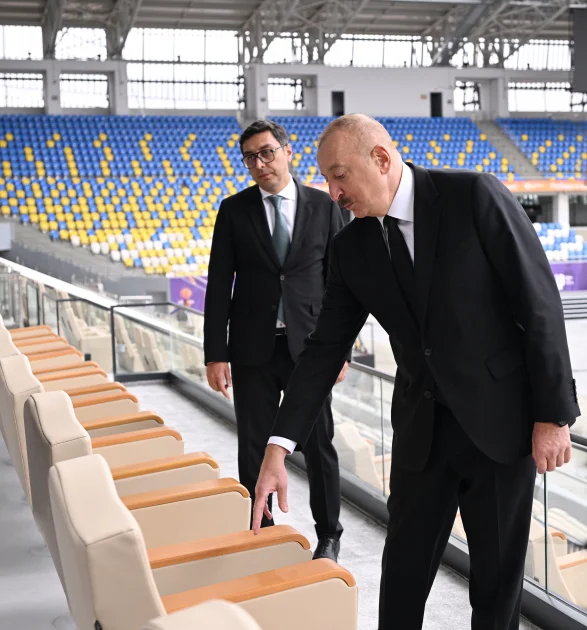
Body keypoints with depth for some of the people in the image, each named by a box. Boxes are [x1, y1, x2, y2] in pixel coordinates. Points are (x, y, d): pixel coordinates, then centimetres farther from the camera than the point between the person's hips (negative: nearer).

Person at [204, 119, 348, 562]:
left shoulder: (323, 206, 2)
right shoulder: (234, 210, 2)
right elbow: (219, 287, 1)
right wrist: (216, 354, -4)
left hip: (309, 344, 0)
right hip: (253, 346, 1)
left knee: (319, 445, 6)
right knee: (254, 448, 8)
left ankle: (329, 534, 23)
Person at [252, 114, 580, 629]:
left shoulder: (475, 196, -14)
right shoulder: (351, 246, 1)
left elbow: (540, 302, -13)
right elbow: (326, 347, 1)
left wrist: (554, 413, -14)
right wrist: (278, 448, -7)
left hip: (502, 416, -4)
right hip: (422, 425, 4)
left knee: (498, 572, 9)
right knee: (403, 569, 10)